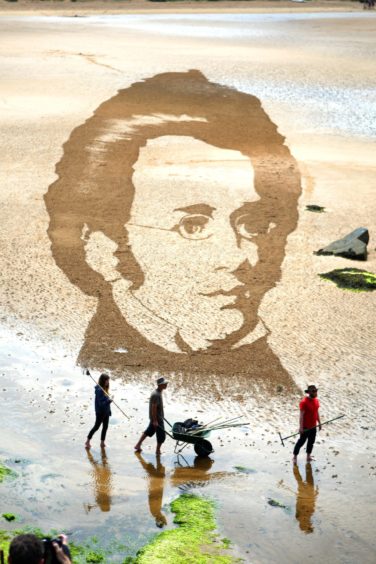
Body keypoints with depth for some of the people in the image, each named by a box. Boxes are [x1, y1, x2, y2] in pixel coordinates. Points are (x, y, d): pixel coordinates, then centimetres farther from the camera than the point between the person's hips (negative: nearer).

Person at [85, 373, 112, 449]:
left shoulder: (104, 389, 4)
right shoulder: (99, 390, -23)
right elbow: (101, 404, -24)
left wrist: (109, 410, 13)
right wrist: (109, 401, -39)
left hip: (106, 412, 8)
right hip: (100, 412, -8)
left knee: (105, 427, 13)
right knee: (96, 427, 4)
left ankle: (102, 442, 24)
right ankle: (88, 441, 18)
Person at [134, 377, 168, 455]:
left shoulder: (158, 392, 6)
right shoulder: (156, 395, -25)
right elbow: (153, 408, -27)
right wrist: (155, 421, -25)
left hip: (155, 418, 10)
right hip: (157, 419, -10)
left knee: (149, 431, 21)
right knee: (161, 436, 2)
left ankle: (138, 445, 29)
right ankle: (158, 451, 16)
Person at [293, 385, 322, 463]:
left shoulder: (316, 400, 3)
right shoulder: (304, 402, -21)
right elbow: (301, 415, -20)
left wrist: (319, 422, 14)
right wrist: (301, 427, -21)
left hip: (313, 426, 7)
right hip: (306, 427, -7)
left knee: (311, 441, 15)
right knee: (302, 441, 3)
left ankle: (308, 455, 30)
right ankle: (295, 456, 16)